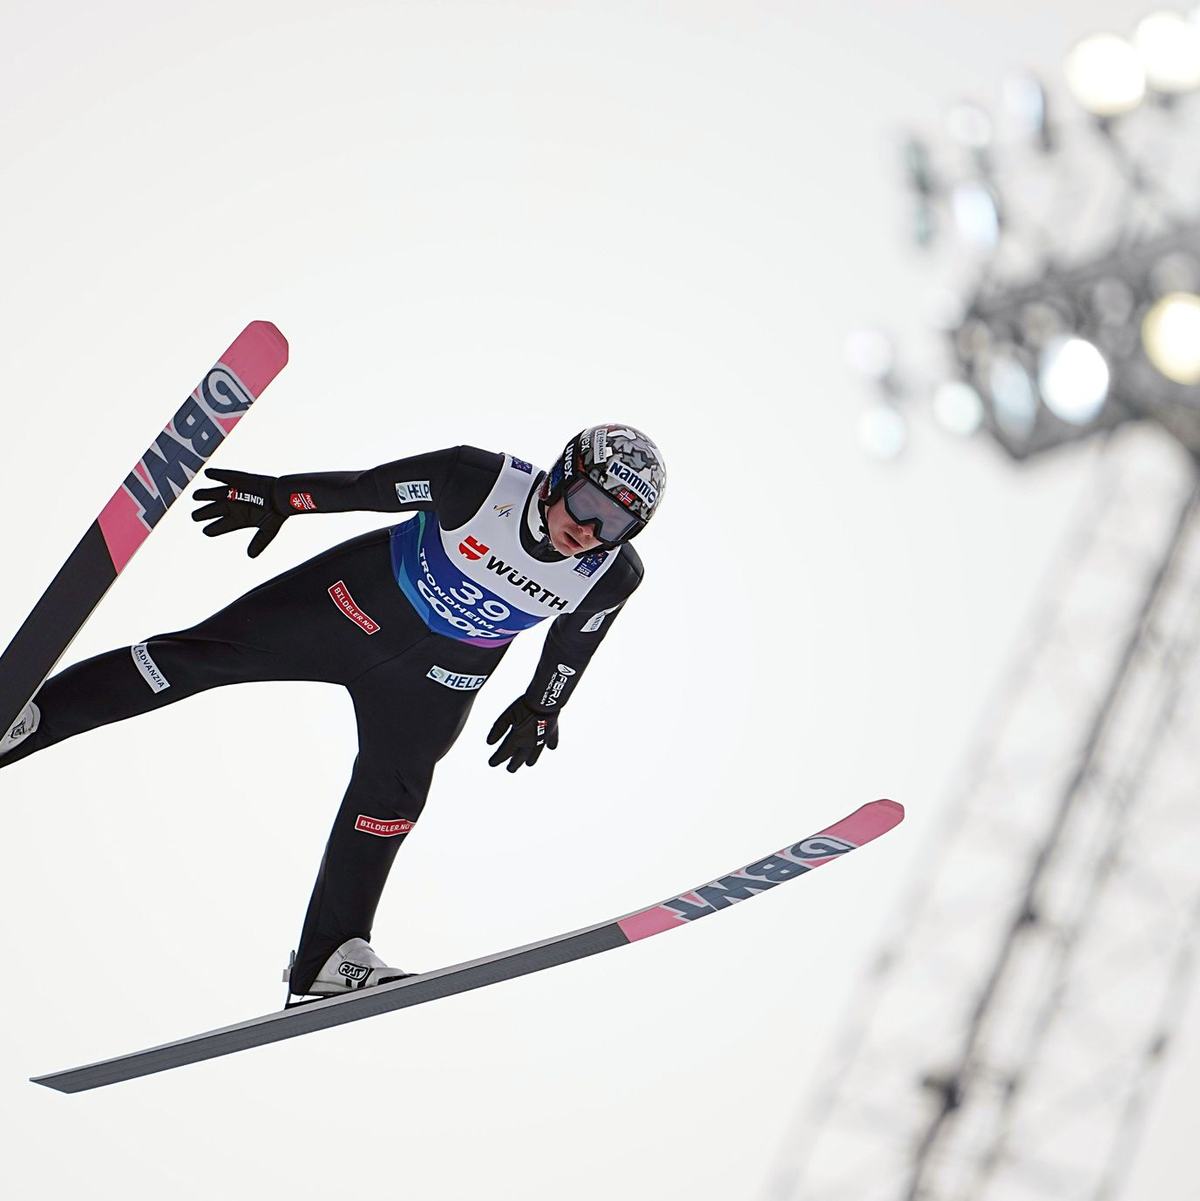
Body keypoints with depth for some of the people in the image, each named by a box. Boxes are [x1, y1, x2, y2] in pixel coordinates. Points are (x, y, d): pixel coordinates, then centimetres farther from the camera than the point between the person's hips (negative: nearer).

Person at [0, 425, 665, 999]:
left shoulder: (613, 576, -20)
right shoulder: (483, 480, -29)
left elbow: (574, 644, 2)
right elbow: (369, 487, -15)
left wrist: (539, 709, 12)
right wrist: (278, 498, -8)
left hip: (439, 674, 2)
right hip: (365, 599, -2)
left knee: (391, 794, -2)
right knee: (202, 655, -3)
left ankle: (329, 955, 10)